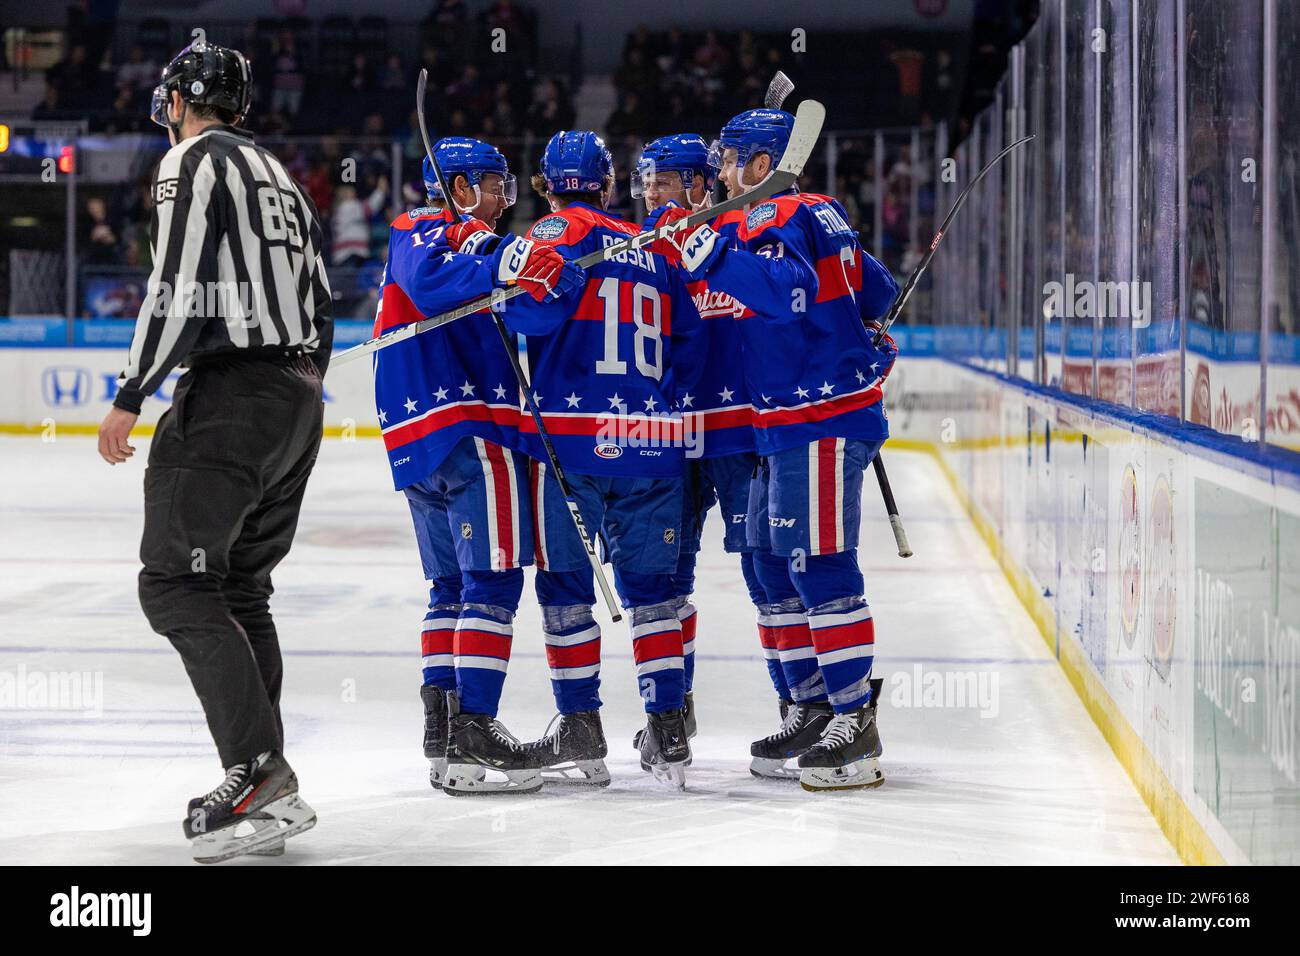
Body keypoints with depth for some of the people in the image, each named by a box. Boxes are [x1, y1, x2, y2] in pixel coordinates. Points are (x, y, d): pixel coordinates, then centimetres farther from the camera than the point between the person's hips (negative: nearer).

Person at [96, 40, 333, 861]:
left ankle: (260, 772, -19)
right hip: (300, 400, 9)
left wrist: (130, 399, -13)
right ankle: (265, 792, 11)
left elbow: (180, 287, -15)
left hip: (232, 393, -9)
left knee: (178, 583, -9)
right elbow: (319, 304, 22)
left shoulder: (195, 159, -5)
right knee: (240, 587, 13)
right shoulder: (281, 177, 22)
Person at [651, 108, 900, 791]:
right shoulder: (815, 215, 18)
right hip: (786, 425, 11)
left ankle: (855, 722, -10)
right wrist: (862, 343, 41)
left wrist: (713, 255, -28)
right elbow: (876, 292, 26)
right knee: (775, 562, 14)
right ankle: (812, 707, 20)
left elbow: (790, 289, -31)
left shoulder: (781, 218, -12)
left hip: (823, 420, -11)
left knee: (820, 563, -11)